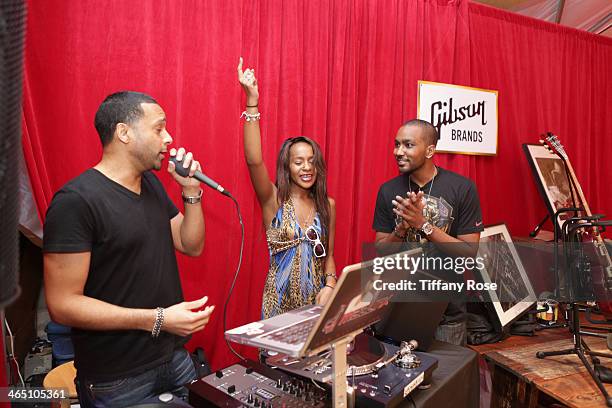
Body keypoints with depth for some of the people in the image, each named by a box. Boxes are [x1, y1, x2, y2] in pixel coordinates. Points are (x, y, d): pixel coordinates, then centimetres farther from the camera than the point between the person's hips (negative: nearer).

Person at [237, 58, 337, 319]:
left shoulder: (327, 205, 0)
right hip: (280, 301, -3)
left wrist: (330, 285, -11)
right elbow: (254, 160, -28)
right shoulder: (274, 199, -10)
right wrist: (252, 100, -32)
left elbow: (328, 256, 7)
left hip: (317, 299, 3)